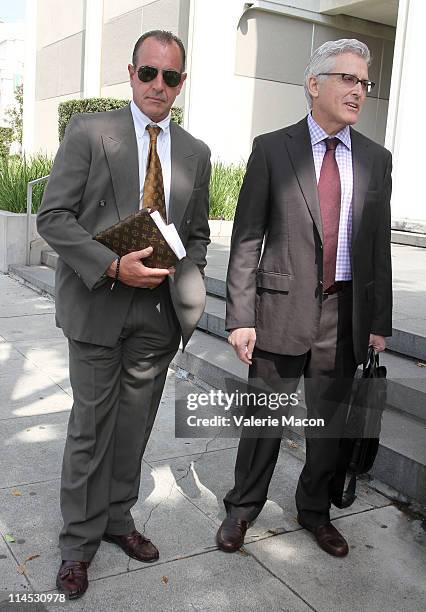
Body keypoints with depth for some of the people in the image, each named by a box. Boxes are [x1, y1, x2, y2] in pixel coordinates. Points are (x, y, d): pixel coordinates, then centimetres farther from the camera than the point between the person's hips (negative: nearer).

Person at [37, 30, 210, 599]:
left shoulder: (195, 152, 11)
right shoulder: (89, 131, -2)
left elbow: (198, 232, 18)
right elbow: (53, 216, -8)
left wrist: (187, 286, 1)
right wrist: (114, 267, -19)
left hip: (160, 308, 4)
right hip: (99, 302, -3)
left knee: (135, 424, 13)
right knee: (92, 425, 4)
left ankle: (118, 517, 34)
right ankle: (79, 539, 22)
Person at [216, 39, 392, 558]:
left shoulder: (376, 159, 8)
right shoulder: (271, 149, -2)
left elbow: (379, 245, 9)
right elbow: (246, 238, -5)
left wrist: (380, 321, 6)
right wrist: (240, 317, -11)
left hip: (346, 312, 3)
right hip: (281, 306, -3)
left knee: (330, 422, 14)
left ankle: (315, 510, 36)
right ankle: (243, 508, 31)